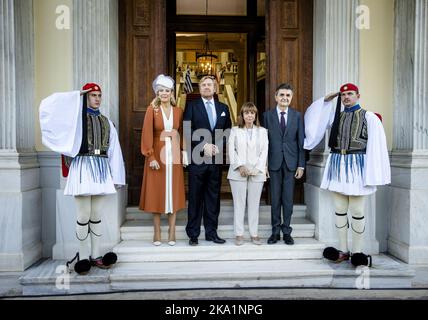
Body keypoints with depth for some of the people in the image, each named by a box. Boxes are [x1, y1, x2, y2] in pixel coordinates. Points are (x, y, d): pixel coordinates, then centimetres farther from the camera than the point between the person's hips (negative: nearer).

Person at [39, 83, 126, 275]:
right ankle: (83, 257, 10)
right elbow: (47, 105, -10)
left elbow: (113, 150, 13)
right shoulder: (75, 116, 5)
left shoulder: (106, 121, 17)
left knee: (97, 215, 8)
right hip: (82, 168, -4)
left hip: (101, 169, 4)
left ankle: (95, 255, 16)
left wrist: (116, 177, 7)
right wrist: (77, 95, -1)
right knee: (84, 215, -3)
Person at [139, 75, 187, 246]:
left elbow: (182, 134, 9)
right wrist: (151, 157, -14)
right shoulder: (152, 109, -1)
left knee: (174, 193, 5)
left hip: (174, 156, 2)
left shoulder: (178, 111, 7)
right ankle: (157, 233, 14)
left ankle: (172, 233, 14)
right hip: (157, 155, -2)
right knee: (156, 193, 4)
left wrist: (184, 152, -2)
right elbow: (147, 134, -7)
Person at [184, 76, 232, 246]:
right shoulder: (192, 106, 3)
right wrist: (203, 146, -13)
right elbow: (187, 132, -5)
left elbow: (228, 131, 11)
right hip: (197, 159, -3)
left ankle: (211, 232, 19)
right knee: (195, 198, 3)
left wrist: (219, 146, -5)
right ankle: (193, 234, 12)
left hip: (216, 159, 3)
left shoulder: (223, 108, 14)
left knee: (213, 197, 9)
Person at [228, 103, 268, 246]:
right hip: (238, 173, -1)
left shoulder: (262, 131, 12)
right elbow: (231, 150, 2)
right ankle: (239, 234, 6)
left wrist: (257, 169, -7)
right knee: (239, 203, -1)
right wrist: (240, 166, -9)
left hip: (257, 173, 1)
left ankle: (254, 234, 10)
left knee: (254, 203, 3)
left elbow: (264, 152, 5)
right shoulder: (235, 130, 10)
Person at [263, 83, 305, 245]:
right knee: (275, 197, 6)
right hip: (274, 161, 0)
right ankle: (276, 230, 16)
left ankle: (286, 231, 16)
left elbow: (301, 141, 4)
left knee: (288, 197, 5)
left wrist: (301, 165, -1)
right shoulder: (267, 115, 3)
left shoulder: (297, 115, 5)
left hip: (291, 161, 1)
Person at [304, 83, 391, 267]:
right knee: (340, 209, 9)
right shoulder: (336, 115, 11)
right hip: (337, 166, 5)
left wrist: (372, 174, -11)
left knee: (357, 211, 0)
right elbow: (313, 118, 21)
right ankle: (343, 250, 21)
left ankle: (357, 252, 14)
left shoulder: (369, 117, -2)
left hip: (357, 166, -4)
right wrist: (325, 101, 10)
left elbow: (376, 147, -5)